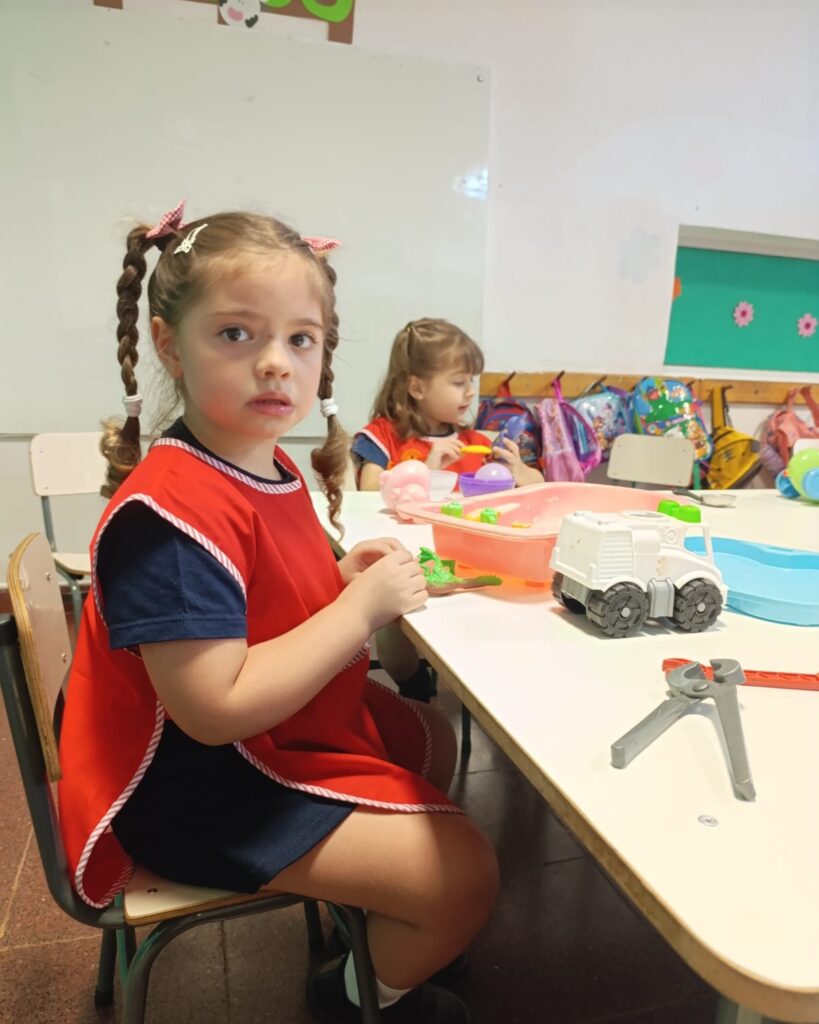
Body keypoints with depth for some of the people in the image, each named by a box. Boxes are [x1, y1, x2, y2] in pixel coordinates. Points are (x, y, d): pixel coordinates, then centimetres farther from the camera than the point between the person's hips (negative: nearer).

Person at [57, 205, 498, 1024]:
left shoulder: (265, 466, -1)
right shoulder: (174, 512, -31)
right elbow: (218, 708, -32)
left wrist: (341, 576, -5)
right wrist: (362, 606, -26)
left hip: (290, 725, 10)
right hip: (205, 785, -10)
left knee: (433, 741, 28)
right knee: (465, 872, -8)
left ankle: (382, 922, 49)